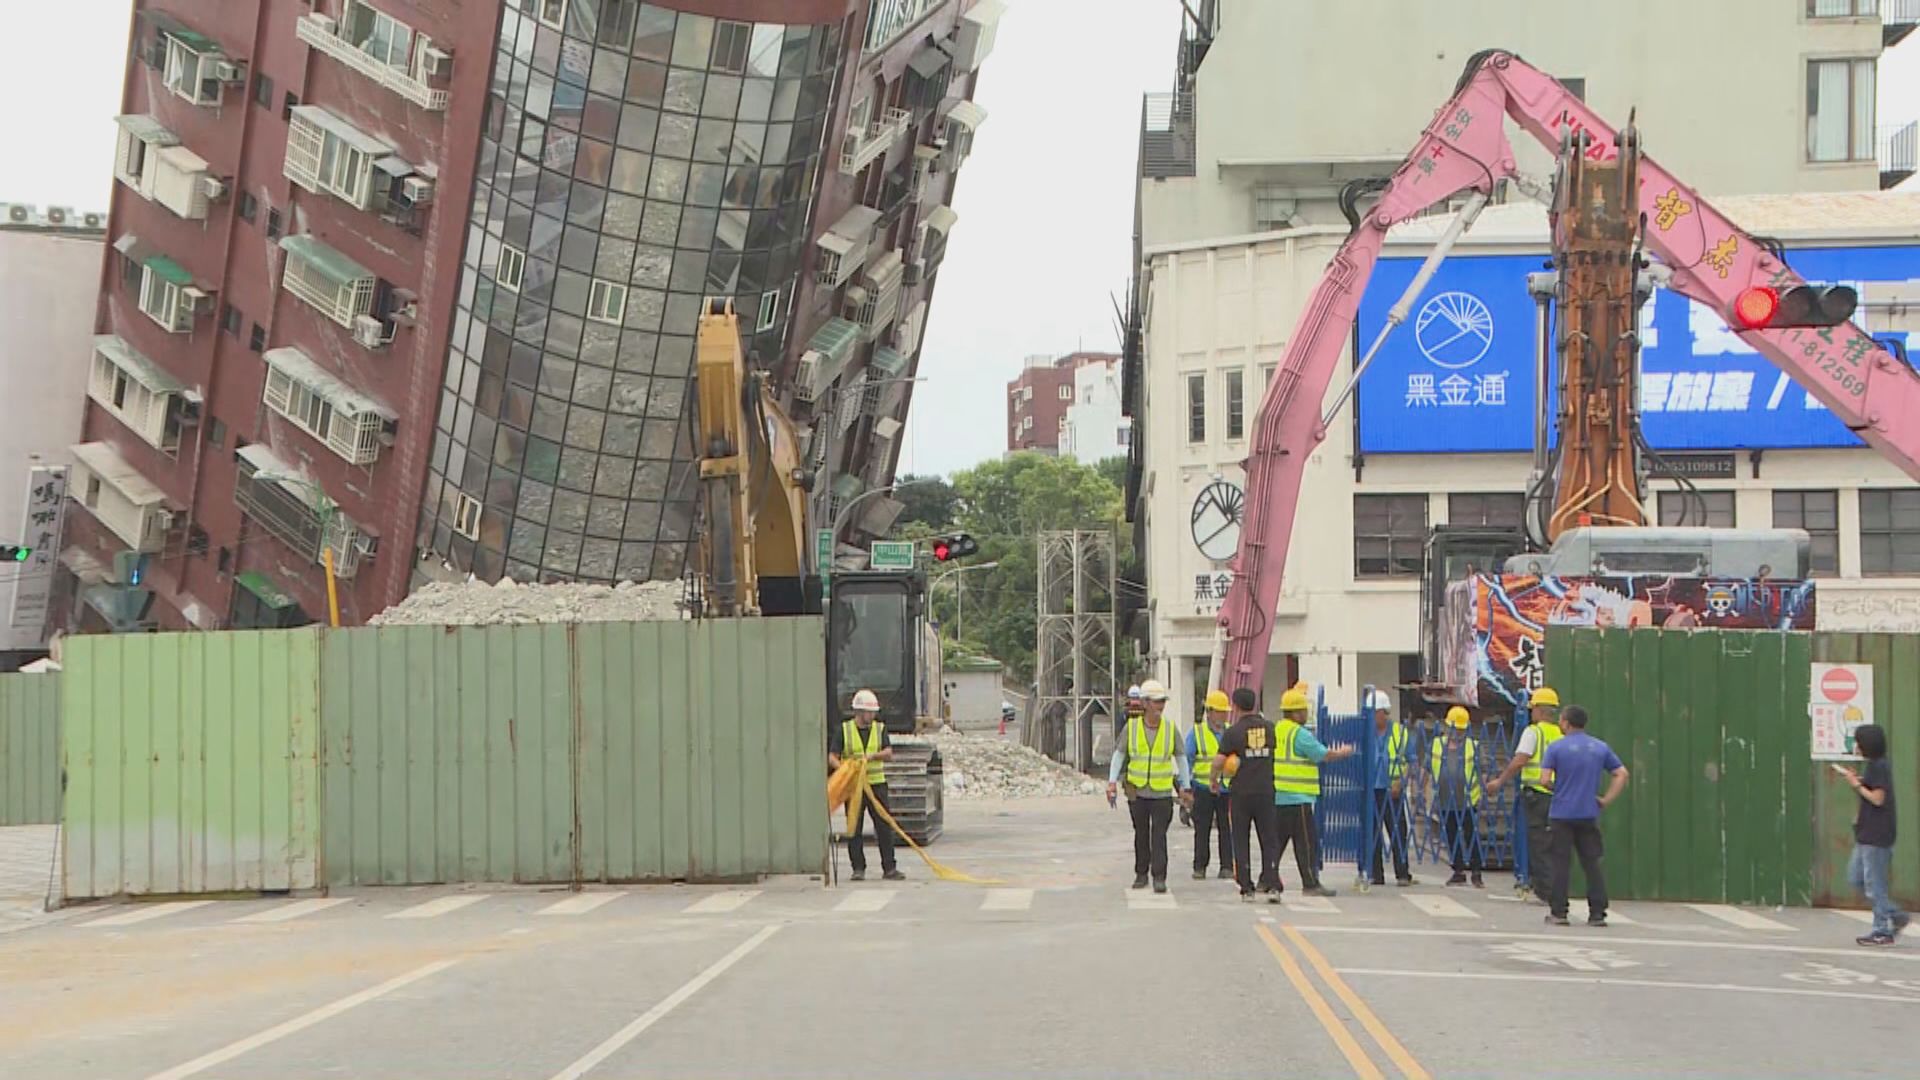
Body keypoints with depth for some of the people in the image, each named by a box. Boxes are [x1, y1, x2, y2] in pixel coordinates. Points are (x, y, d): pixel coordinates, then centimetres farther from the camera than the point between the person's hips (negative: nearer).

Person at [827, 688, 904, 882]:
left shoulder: (880, 729, 8)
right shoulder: (843, 730, 2)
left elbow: (889, 753, -4)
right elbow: (832, 758, -2)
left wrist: (871, 756, -22)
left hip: (877, 784, 2)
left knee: (884, 826, -1)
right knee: (854, 828, 0)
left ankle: (889, 868, 3)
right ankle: (858, 869, 7)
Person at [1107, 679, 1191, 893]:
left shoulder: (1170, 729, 1)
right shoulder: (1131, 727, 0)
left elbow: (1181, 757, 9)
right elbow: (1119, 754, 6)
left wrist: (1184, 787, 8)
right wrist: (1112, 781, -4)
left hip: (1162, 792, -1)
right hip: (1137, 791, 1)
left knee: (1159, 835, -8)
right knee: (1141, 834, 11)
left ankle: (1159, 877, -9)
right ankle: (1141, 873, 22)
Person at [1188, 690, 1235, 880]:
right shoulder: (1196, 733, 1)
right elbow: (1186, 760, 1)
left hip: (1227, 788, 2)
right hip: (1203, 788, -2)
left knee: (1227, 830, 2)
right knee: (1202, 831, 3)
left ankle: (1227, 867, 7)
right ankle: (1199, 868, 8)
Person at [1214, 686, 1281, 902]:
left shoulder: (1233, 732, -8)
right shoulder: (1269, 728, 3)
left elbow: (1218, 761, -11)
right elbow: (1276, 755, 13)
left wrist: (1214, 780, 7)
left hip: (1241, 793, -2)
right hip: (1266, 791, 2)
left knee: (1241, 841, 6)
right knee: (1269, 840, 7)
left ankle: (1246, 888, 5)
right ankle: (1272, 886, -4)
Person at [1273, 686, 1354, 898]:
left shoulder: (1276, 731, 12)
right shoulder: (1300, 735, -13)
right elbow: (1325, 755, -12)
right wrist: (1344, 753, 6)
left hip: (1277, 798, 8)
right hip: (1297, 798, -8)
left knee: (1276, 840, 14)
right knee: (1306, 842, -2)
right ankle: (1311, 884, 0)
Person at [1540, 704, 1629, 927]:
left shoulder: (1556, 748, -5)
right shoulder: (1600, 748, 7)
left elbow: (1546, 780, -11)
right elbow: (1622, 774, 3)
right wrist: (1607, 799, 4)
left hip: (1561, 814, -3)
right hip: (1589, 815, 3)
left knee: (1561, 864, 1)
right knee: (1592, 863, 7)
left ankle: (1558, 913, 2)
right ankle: (1597, 914, 4)